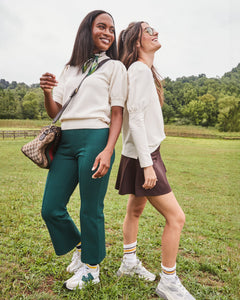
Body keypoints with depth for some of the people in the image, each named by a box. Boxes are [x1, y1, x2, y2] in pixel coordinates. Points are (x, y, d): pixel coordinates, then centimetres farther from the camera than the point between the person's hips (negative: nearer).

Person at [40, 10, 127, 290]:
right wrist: (47, 92, -5)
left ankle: (91, 267, 25)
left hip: (95, 139, -5)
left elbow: (117, 114, -1)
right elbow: (53, 112, 16)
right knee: (51, 208, 7)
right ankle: (80, 246, 34)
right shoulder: (69, 69, 20)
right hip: (66, 141, 5)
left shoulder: (114, 67, 7)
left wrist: (108, 150, -15)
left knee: (91, 208, 1)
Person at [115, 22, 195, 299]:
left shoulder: (147, 70, 16)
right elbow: (135, 119, -20)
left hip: (146, 153, 10)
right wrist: (147, 164, -22)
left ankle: (129, 262, 35)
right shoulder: (139, 69, -13)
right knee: (176, 217, -6)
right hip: (142, 155, -10)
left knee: (135, 209, 18)